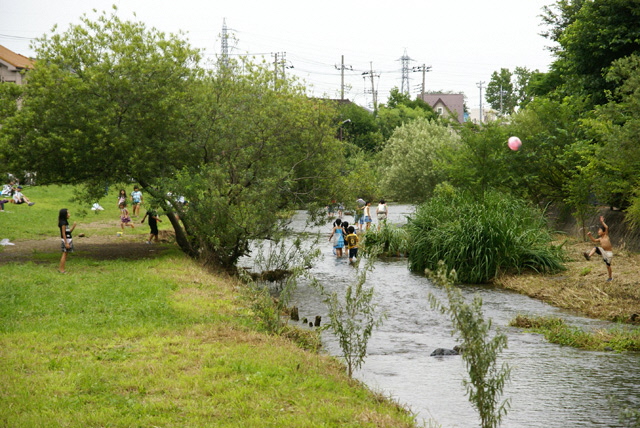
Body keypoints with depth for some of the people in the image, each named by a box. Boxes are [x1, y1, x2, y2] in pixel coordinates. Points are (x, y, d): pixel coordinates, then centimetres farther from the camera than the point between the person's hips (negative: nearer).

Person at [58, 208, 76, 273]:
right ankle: (62, 270, -4)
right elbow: (63, 233, -18)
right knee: (64, 254, -6)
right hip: (66, 240, -9)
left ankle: (61, 269, 15)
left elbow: (69, 232, 17)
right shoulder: (63, 223, -15)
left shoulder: (65, 222, 13)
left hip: (68, 240, 9)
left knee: (65, 255, 11)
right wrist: (66, 243, -21)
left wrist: (73, 226, 3)